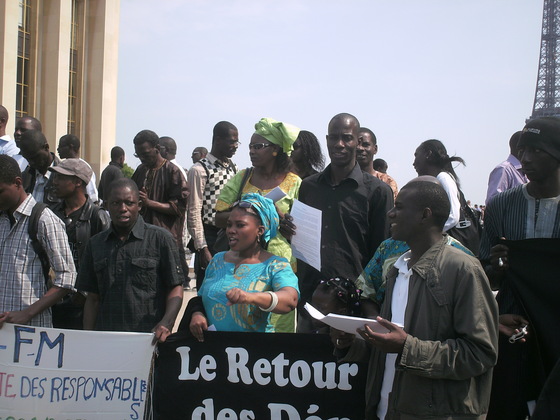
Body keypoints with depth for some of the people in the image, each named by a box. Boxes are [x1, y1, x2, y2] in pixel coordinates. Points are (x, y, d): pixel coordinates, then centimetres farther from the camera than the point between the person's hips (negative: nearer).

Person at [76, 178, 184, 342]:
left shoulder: (161, 238, 1)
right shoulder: (95, 244, 13)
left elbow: (175, 288, 0)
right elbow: (93, 298, 14)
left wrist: (166, 324, -17)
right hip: (105, 339, 3)